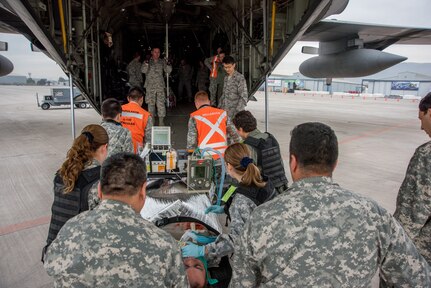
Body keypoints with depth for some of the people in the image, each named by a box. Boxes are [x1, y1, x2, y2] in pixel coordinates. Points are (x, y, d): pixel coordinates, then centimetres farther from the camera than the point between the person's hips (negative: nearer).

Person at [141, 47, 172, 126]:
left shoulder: (162, 62, 10)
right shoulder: (148, 62, 5)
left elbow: (168, 71, 2)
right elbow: (143, 70, -9)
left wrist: (168, 64, -17)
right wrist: (146, 63, -25)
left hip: (160, 86, 1)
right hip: (150, 86, -1)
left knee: (161, 103, -6)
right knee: (151, 103, 3)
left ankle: (161, 121, 2)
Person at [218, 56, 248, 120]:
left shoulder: (240, 78, -11)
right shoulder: (226, 77, 11)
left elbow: (244, 98, -15)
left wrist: (236, 112, -21)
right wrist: (219, 107, 14)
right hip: (224, 112, 6)